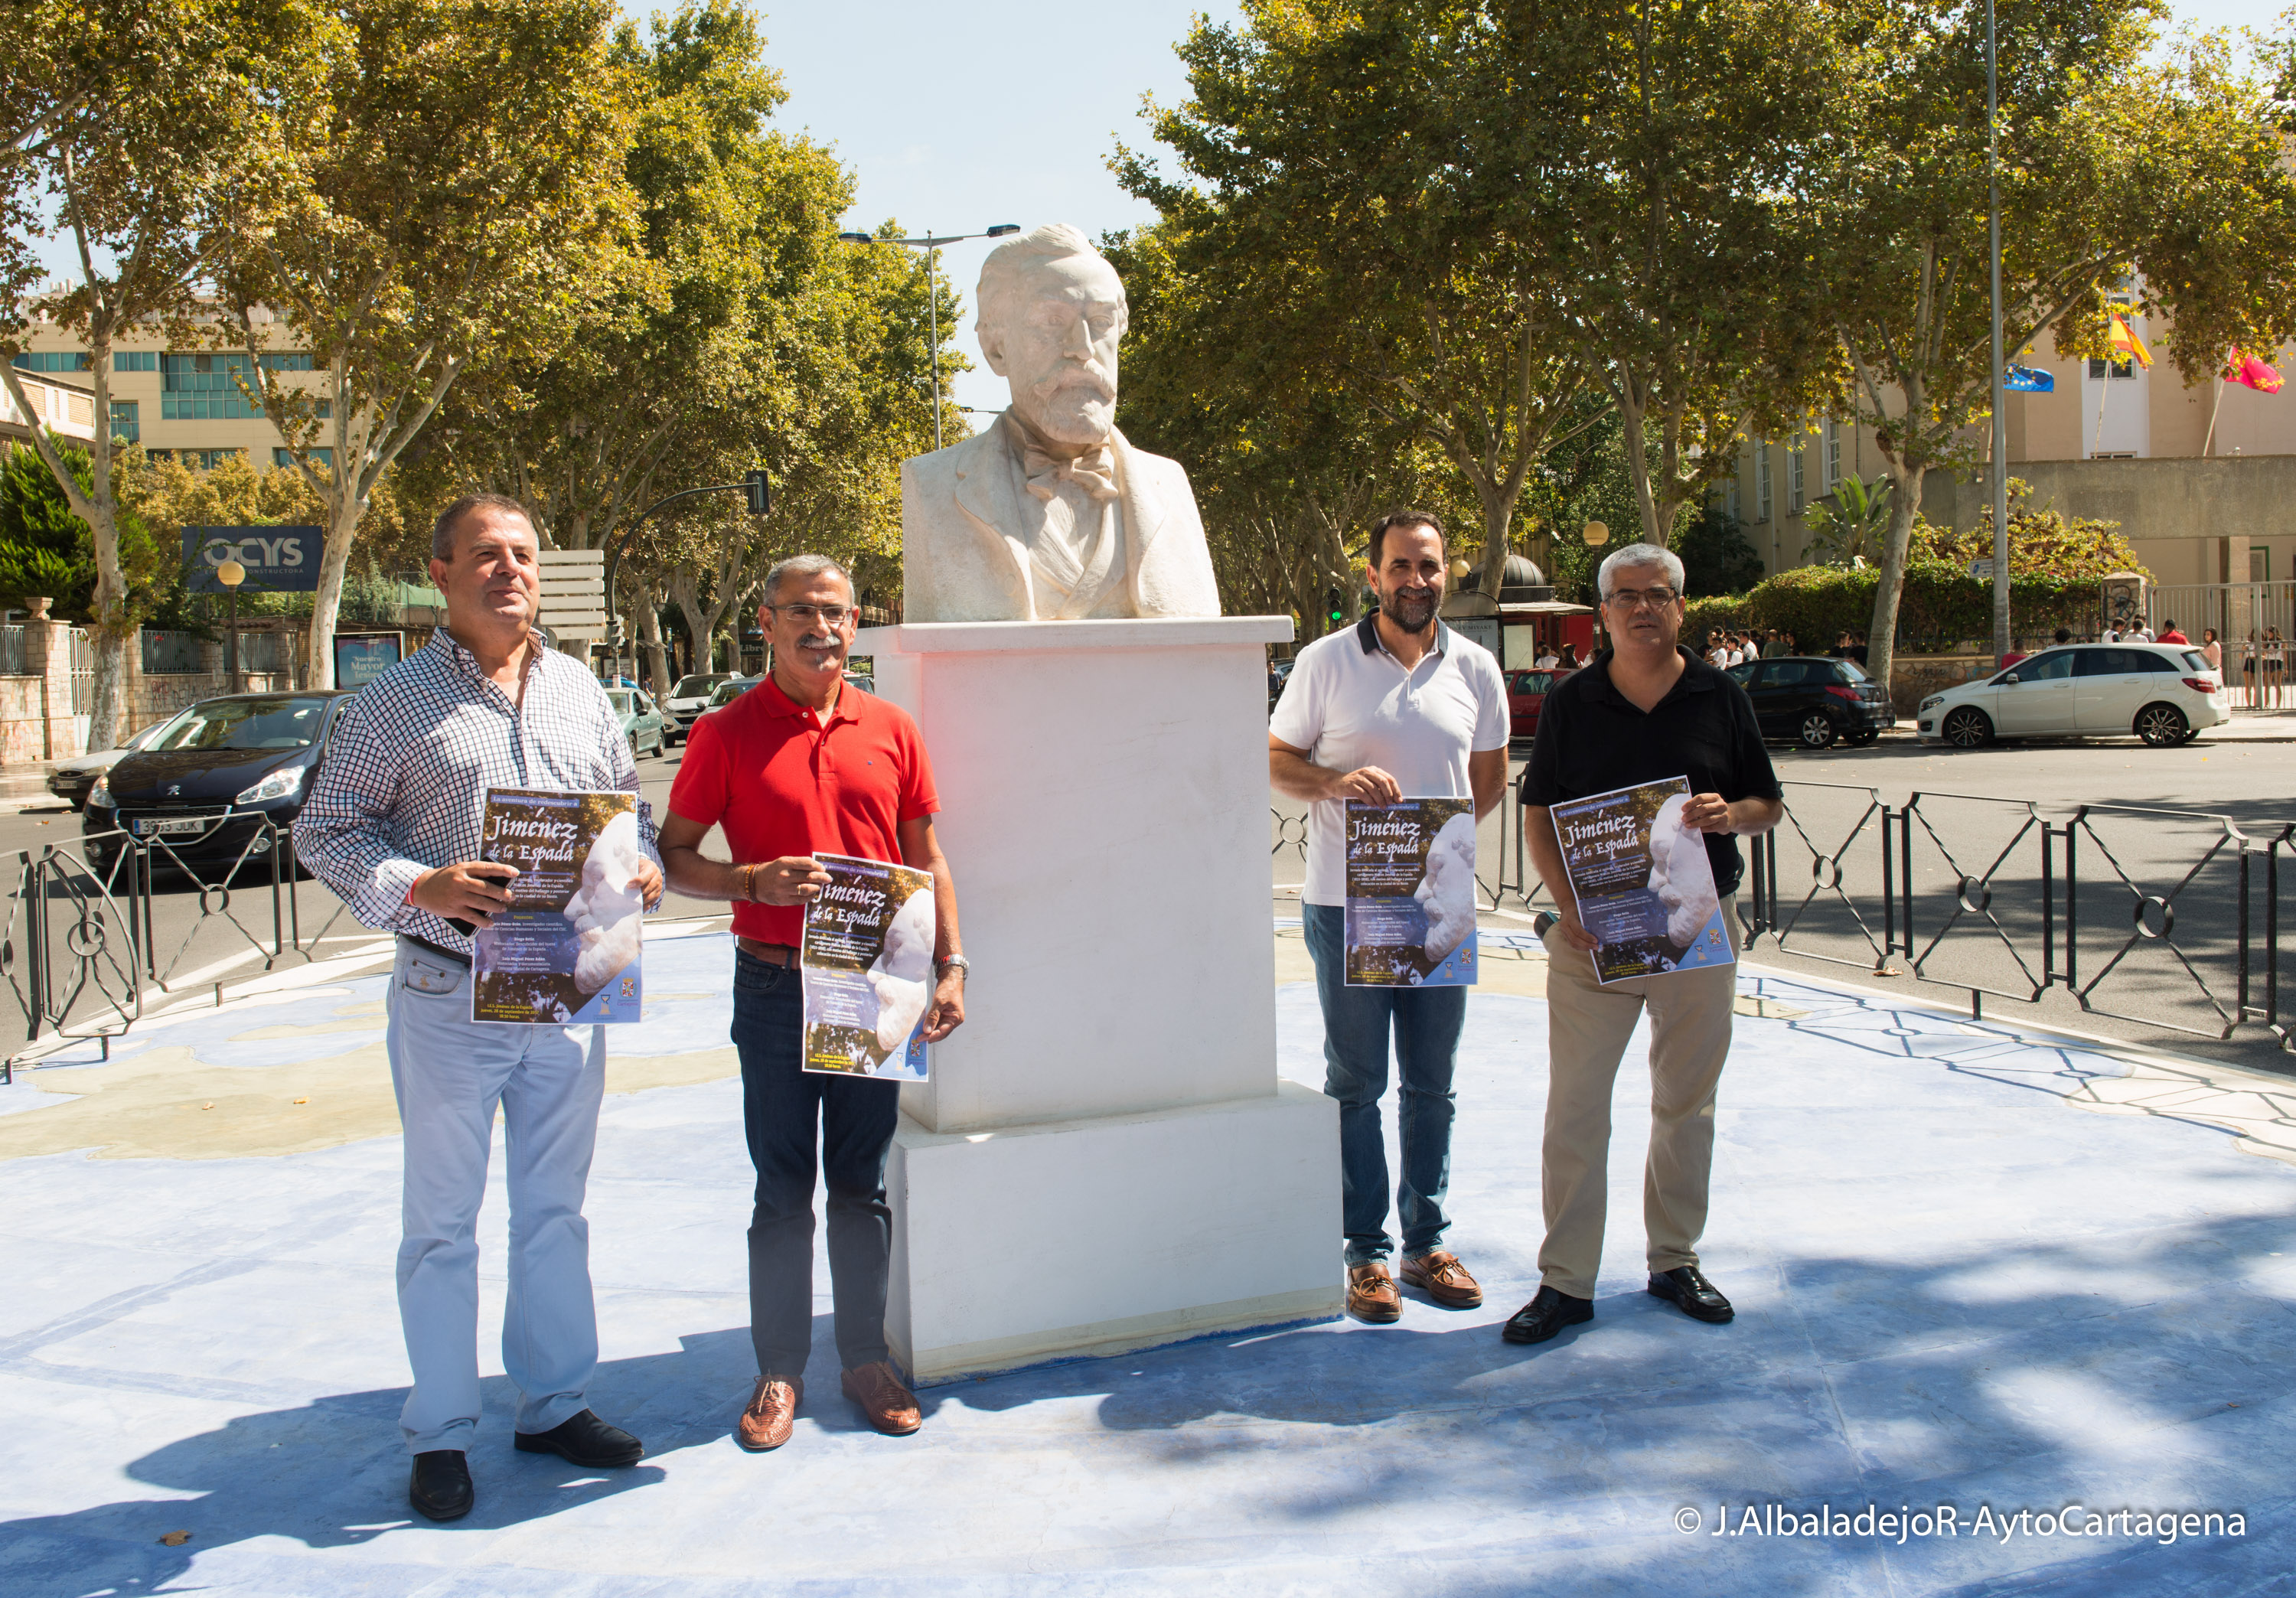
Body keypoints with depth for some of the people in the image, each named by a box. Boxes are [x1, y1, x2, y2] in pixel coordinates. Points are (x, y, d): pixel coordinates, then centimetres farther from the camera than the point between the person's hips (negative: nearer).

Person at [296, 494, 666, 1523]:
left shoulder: (578, 689, 10)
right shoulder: (398, 701, -3)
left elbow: (629, 805, 18)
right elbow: (324, 830, -4)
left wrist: (642, 865, -4)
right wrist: (418, 886, -20)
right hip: (450, 997, -4)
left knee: (555, 1210, 14)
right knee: (443, 1220, 5)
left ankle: (554, 1402, 28)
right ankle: (439, 1436, 17)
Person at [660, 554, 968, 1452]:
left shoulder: (891, 731, 5)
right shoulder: (726, 733, -2)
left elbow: (927, 860, 10)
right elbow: (675, 856, 0)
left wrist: (950, 965, 3)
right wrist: (754, 883, -17)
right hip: (775, 987, -2)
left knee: (862, 1183, 11)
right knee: (783, 1190, 5)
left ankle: (866, 1357, 23)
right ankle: (779, 1371, 18)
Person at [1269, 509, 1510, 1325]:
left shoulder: (1475, 669, 5)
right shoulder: (1325, 662, -2)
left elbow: (1491, 775, 15)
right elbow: (1275, 760, 1)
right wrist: (1336, 782, -18)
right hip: (1346, 901, -2)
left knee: (1431, 1084, 10)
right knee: (1355, 1083, 4)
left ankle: (1426, 1242, 22)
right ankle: (1367, 1251, 13)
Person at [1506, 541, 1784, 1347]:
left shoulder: (1722, 699, 4)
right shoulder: (1570, 703, 3)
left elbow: (1769, 803, 9)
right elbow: (1539, 812, 4)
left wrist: (1731, 815, -15)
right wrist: (1569, 903, -10)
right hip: (1592, 929, -1)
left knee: (1687, 1100, 11)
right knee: (1574, 1103, -2)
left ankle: (1675, 1259, 27)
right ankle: (1565, 1281, 6)